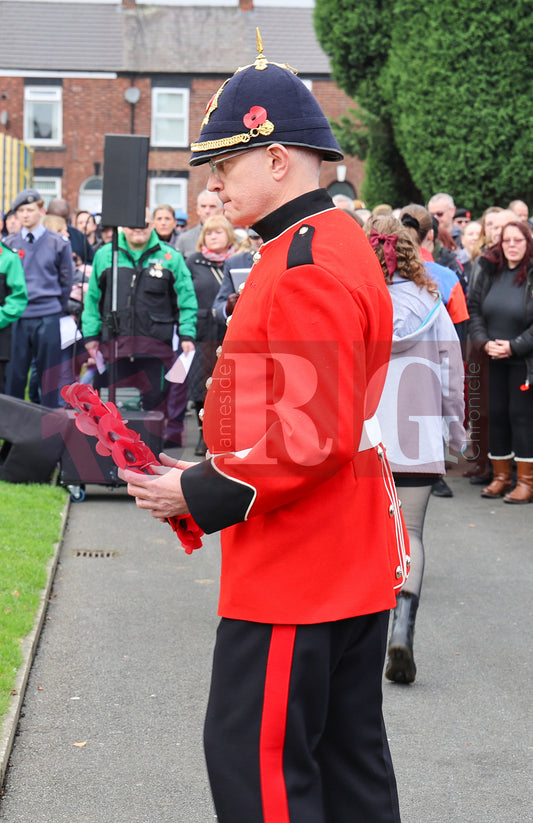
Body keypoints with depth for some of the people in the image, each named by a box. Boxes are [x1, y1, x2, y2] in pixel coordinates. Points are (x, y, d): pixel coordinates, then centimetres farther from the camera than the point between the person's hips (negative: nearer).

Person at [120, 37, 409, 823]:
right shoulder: (340, 243, 13)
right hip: (354, 564, 10)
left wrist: (199, 495, -17)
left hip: (295, 574, -10)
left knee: (254, 755, -4)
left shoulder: (306, 266, -20)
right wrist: (207, 475, 14)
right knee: (348, 753, 16)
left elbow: (317, 436, -26)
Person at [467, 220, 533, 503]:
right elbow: (474, 308, 9)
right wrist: (484, 342, -5)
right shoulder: (489, 272, 7)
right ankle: (501, 476, 20)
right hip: (494, 359, 5)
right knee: (496, 414, 8)